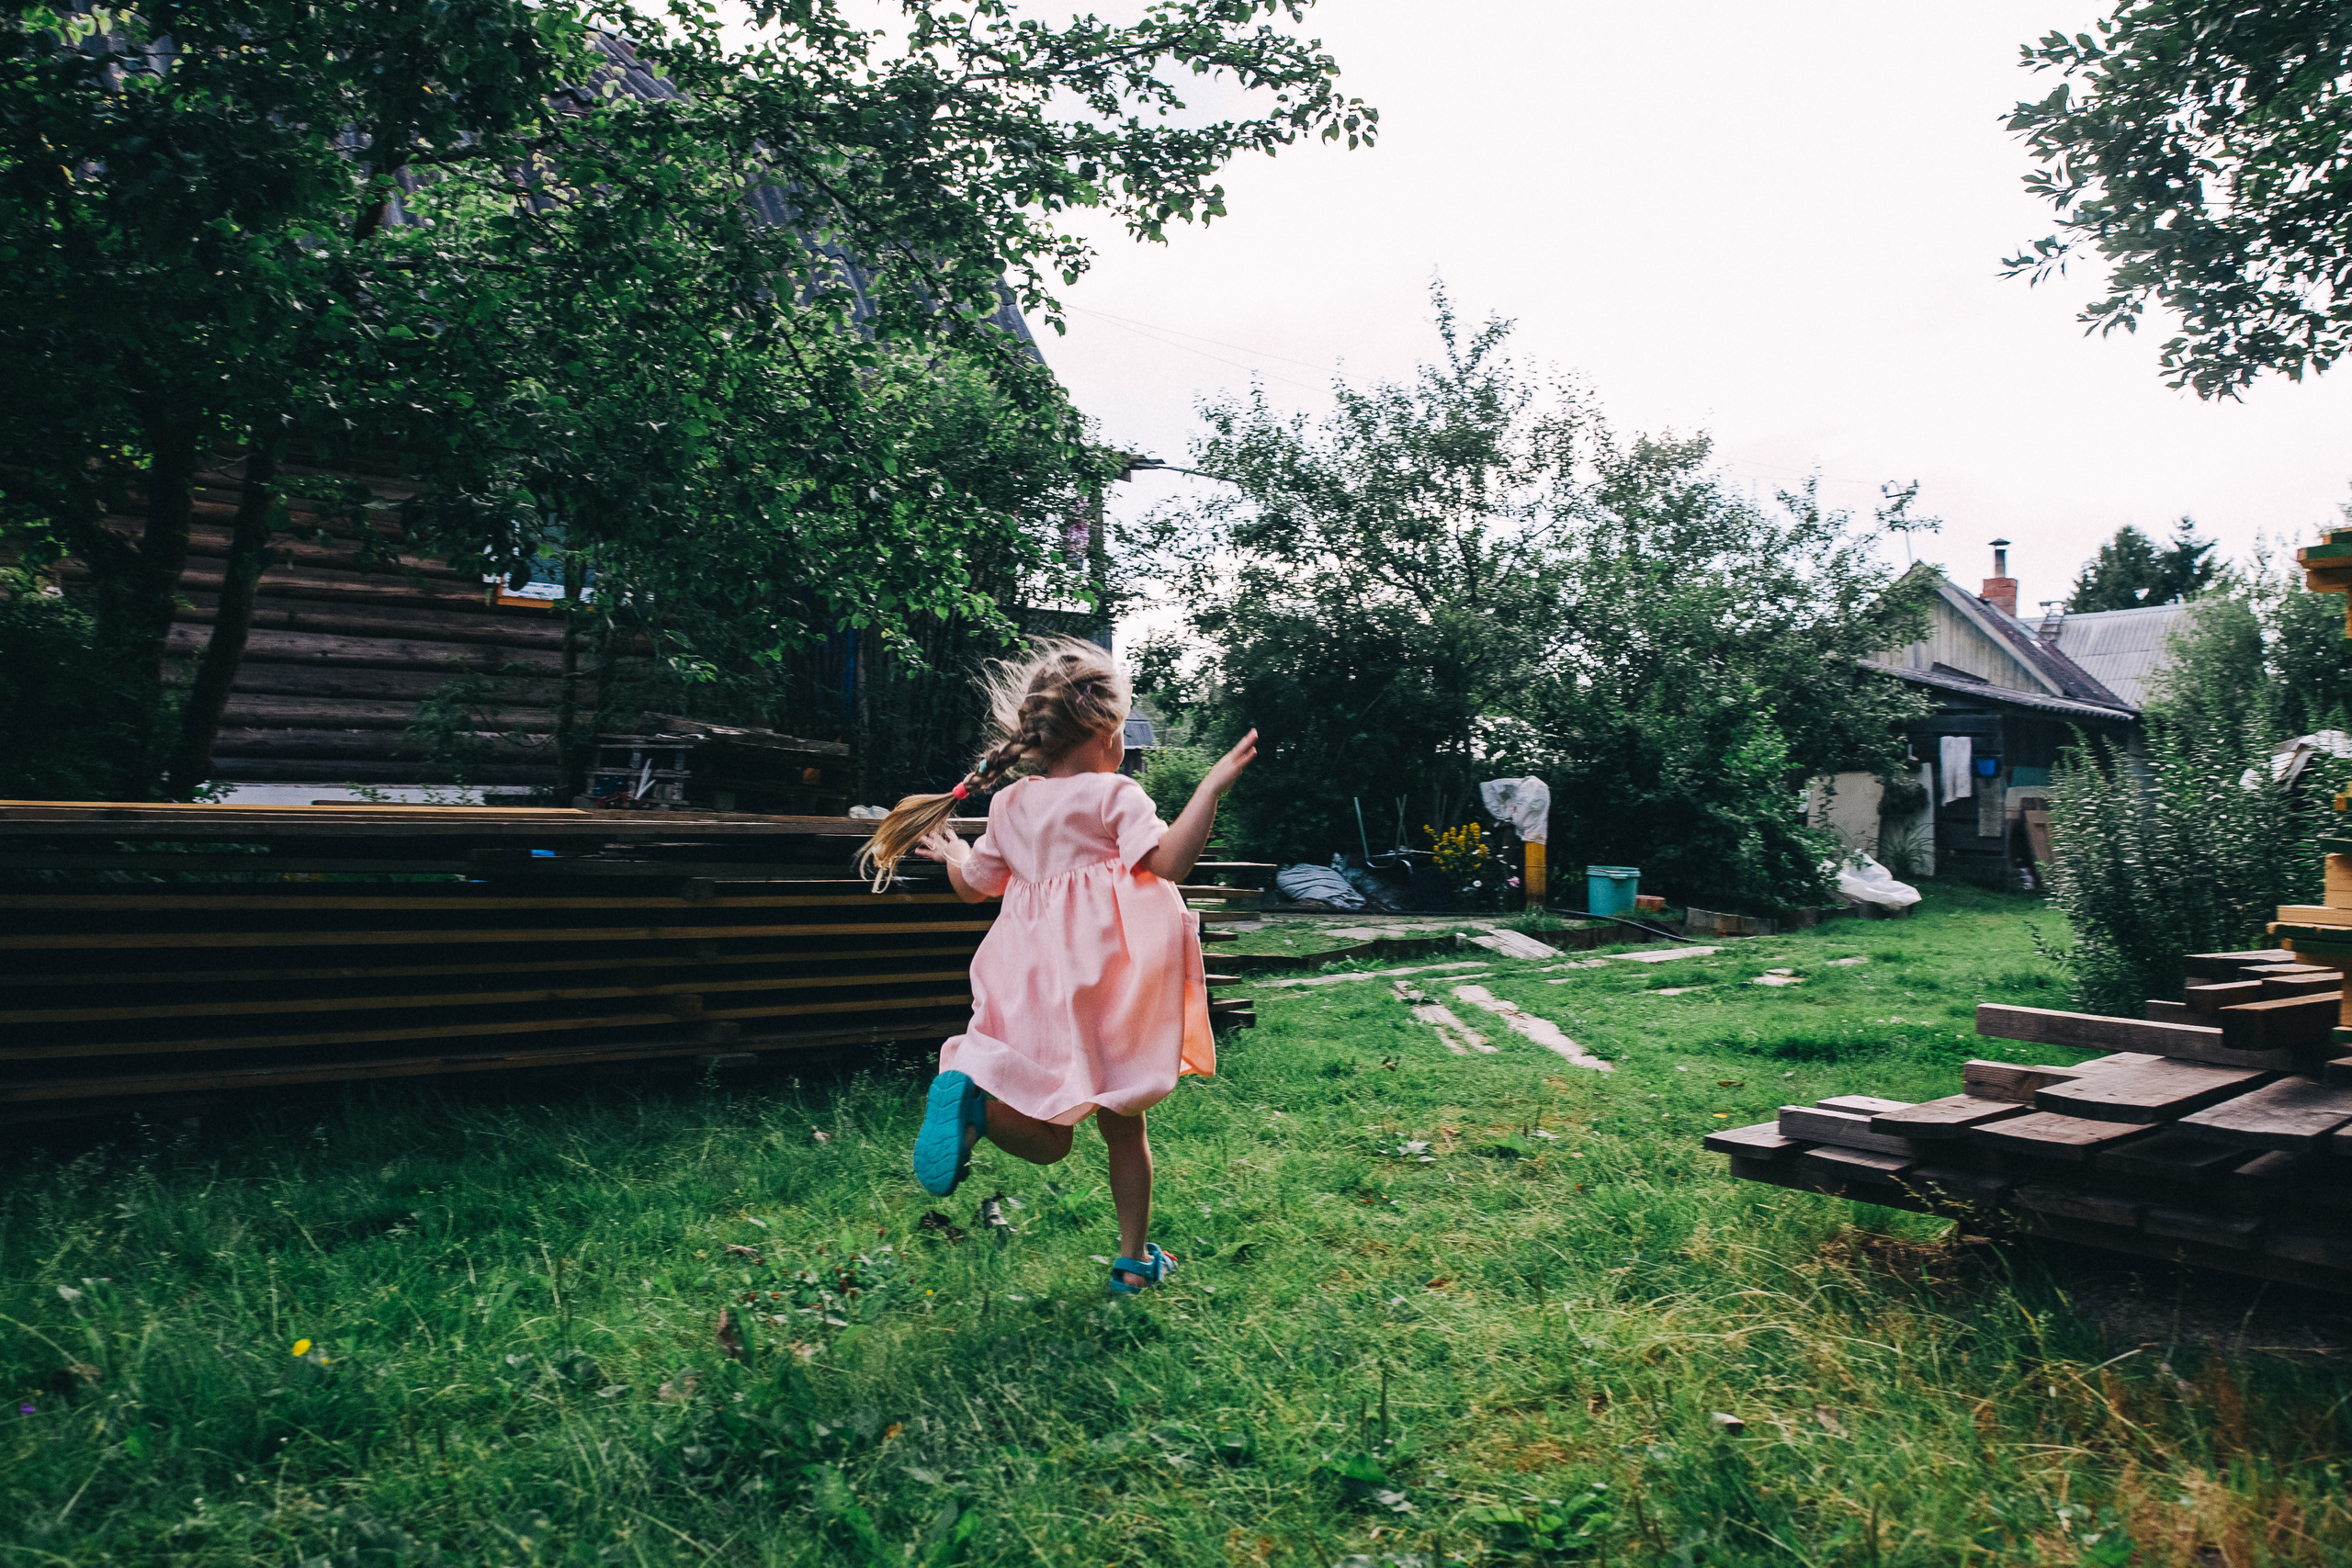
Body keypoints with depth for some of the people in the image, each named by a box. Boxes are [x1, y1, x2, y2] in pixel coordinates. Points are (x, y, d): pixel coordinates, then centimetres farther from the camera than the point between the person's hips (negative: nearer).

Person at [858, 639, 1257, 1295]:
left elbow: (974, 885, 16)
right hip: (1104, 985, -4)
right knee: (1123, 1125, 14)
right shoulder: (1114, 794, -9)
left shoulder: (1009, 803, 8)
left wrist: (951, 854, 37)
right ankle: (1135, 1258, 14)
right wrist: (1212, 786, -20)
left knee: (1047, 1141, 10)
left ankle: (969, 1093, -18)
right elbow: (1168, 862, -22)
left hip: (1034, 987, 5)